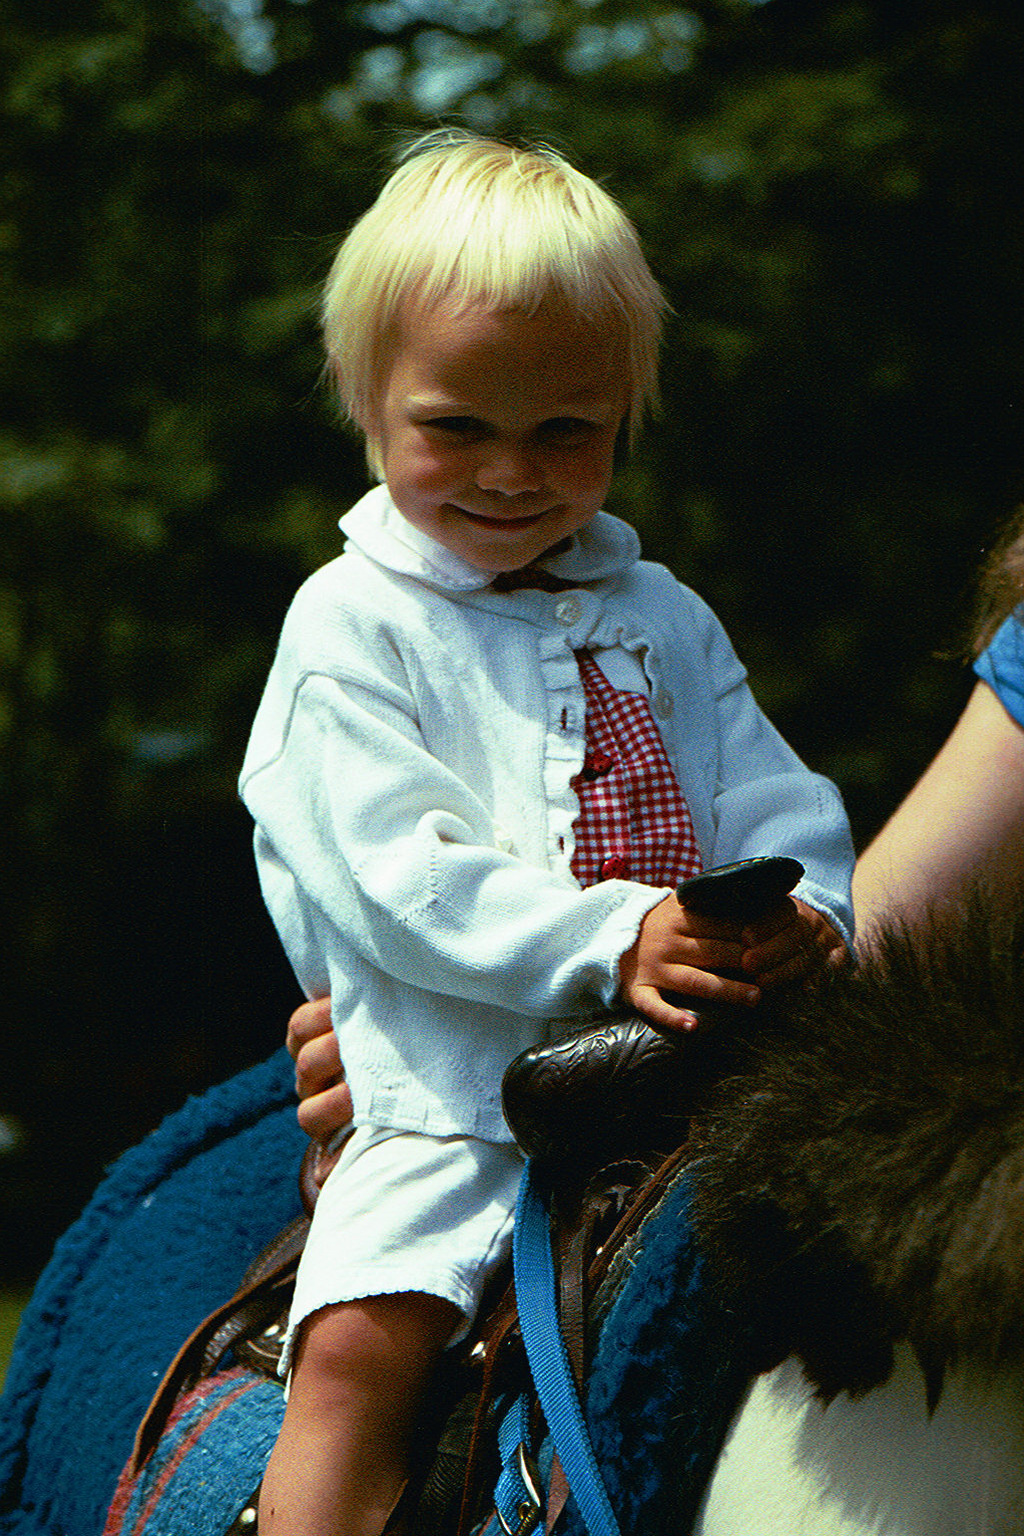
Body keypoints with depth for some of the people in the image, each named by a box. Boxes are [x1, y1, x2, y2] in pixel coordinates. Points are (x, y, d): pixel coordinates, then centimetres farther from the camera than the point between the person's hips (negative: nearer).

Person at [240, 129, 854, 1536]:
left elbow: (777, 805, 13)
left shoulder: (664, 618, 19)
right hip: (456, 1104, -5)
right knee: (361, 1345, -26)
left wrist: (803, 915, -11)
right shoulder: (351, 626, 1)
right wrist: (610, 943, -23)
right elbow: (396, 870, -10)